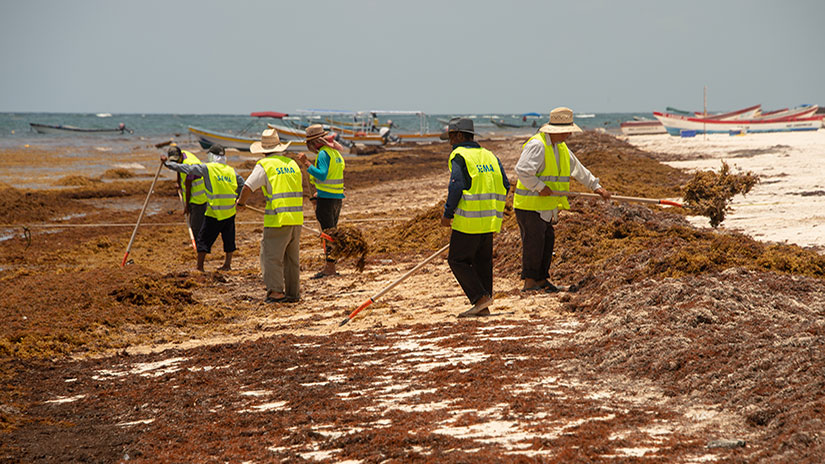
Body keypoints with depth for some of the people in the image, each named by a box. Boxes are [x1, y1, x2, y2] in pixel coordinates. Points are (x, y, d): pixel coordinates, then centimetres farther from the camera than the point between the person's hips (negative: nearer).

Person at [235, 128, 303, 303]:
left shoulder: (264, 165, -5)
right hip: (296, 218, 6)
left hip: (278, 219, -6)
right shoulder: (292, 164, 14)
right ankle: (293, 292, 15)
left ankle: (276, 291, -6)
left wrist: (241, 202, 11)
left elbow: (248, 187, -9)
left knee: (272, 256, -1)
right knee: (291, 258, 13)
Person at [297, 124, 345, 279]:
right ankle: (329, 265, 19)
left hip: (326, 198, -9)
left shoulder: (323, 154, -14)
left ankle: (330, 267, -7)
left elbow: (322, 175, -25)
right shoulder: (335, 152, 16)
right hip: (338, 197, 10)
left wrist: (306, 163, -23)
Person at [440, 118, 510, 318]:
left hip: (468, 219, -7)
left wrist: (447, 214, -11)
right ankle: (483, 307, 13)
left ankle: (480, 296, -8)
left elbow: (456, 187, -18)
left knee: (458, 260, 2)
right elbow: (505, 186, 11)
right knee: (482, 261, 12)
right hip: (489, 220, 7)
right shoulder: (489, 155, 14)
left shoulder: (459, 156, -7)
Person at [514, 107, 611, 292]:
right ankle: (529, 282, -1)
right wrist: (540, 187, -23)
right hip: (529, 205, -9)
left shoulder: (561, 147, 13)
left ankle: (541, 279, 19)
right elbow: (522, 170, -28)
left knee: (547, 241, 10)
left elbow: (578, 169, 22)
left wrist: (596, 187, 18)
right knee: (534, 242, -8)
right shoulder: (537, 145, -18)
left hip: (546, 206, 9)